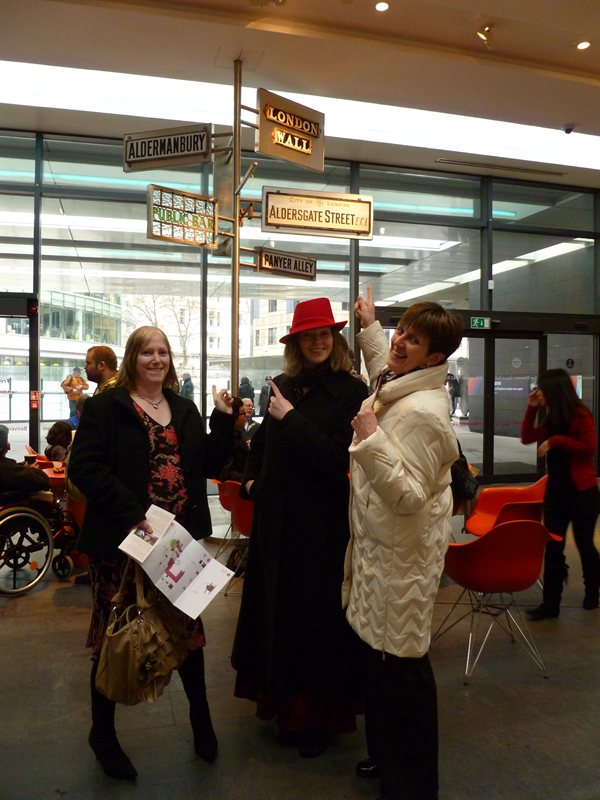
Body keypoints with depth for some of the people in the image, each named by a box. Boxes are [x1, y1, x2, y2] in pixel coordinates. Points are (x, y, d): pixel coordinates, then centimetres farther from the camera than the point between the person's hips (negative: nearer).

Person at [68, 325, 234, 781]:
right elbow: (84, 467, -14)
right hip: (122, 539, -4)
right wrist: (131, 512, -22)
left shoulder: (185, 410, 11)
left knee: (187, 627, 13)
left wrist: (224, 421, -5)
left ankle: (201, 717, 35)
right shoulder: (106, 406, -4)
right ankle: (103, 732, 30)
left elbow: (211, 465, 8)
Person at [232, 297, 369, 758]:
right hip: (277, 517, 6)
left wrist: (291, 418, -17)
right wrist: (251, 477, 7)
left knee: (317, 616, 7)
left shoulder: (352, 392, -11)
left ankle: (321, 716, 29)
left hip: (321, 524, -6)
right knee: (279, 611, 16)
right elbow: (262, 440, 20)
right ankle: (287, 706, 37)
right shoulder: (285, 386, 5)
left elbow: (336, 458, -20)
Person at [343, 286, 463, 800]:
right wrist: (370, 326, 36)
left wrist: (370, 439, -31)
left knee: (400, 664, 5)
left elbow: (408, 496, -26)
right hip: (381, 546, 10)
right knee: (383, 656, 21)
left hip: (402, 556, -10)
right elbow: (385, 370, 32)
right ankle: (387, 755, 41)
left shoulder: (422, 412, -25)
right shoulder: (398, 387, 5)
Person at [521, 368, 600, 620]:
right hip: (556, 490, 6)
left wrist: (557, 440, -23)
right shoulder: (551, 418, 8)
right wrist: (531, 408, 1)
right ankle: (550, 603, 8)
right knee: (552, 547, 3)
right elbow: (527, 438, 9)